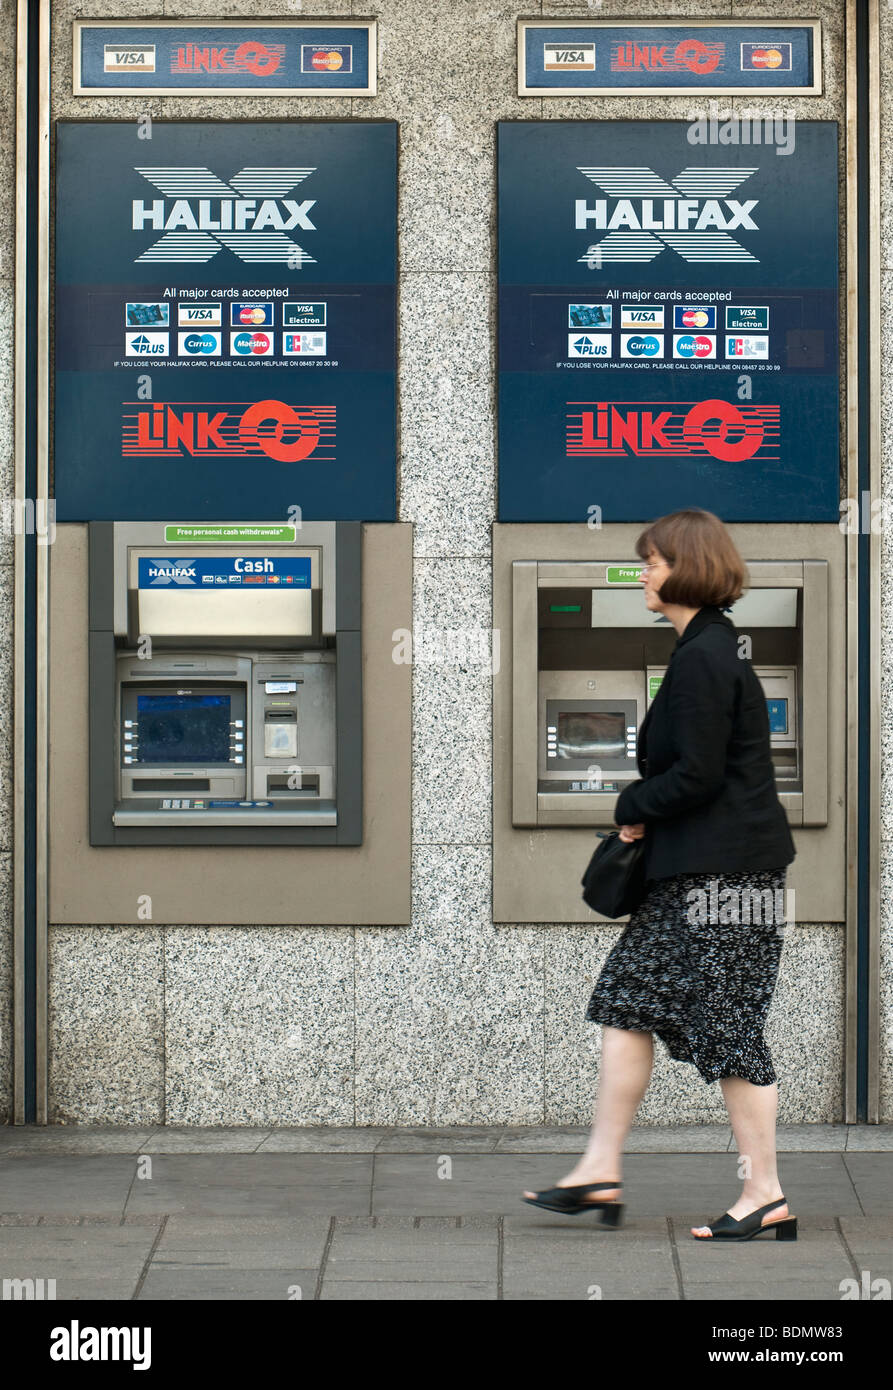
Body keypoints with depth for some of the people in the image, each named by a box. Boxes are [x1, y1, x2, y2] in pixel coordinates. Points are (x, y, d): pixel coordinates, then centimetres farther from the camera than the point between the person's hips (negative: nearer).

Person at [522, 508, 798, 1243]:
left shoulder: (703, 658, -17)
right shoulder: (715, 646, 14)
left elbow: (696, 775, -21)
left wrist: (633, 808, -5)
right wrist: (644, 811, 10)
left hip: (720, 874, -11)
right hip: (692, 870, 11)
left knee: (728, 1030, -4)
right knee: (628, 1003, 11)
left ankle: (766, 1195, 4)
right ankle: (601, 1171, 15)